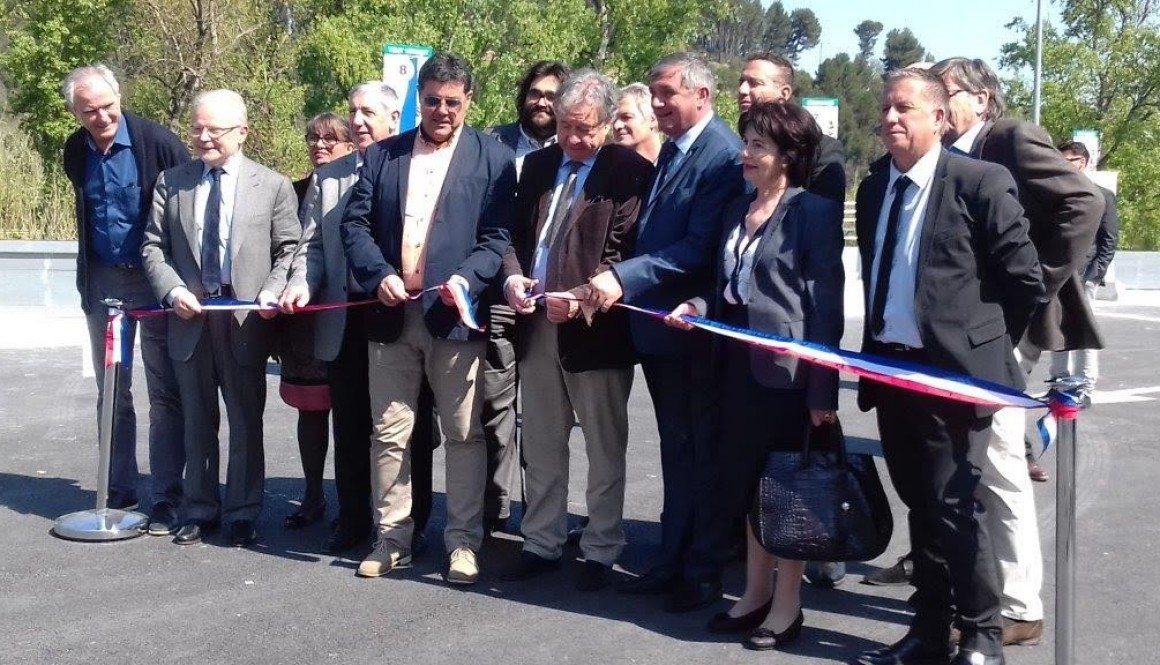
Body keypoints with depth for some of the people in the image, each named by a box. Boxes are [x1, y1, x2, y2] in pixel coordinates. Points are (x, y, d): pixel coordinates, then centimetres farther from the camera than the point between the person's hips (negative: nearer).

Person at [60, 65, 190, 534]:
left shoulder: (158, 142, -13)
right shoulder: (75, 153, 3)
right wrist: (86, 283, 18)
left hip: (156, 281, -5)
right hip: (103, 282, 5)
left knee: (165, 394, 0)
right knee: (111, 393, 11)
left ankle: (166, 500, 6)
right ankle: (118, 492, 22)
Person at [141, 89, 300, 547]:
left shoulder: (273, 186, 1)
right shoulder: (171, 182, 7)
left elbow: (289, 249, 1)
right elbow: (153, 246, 6)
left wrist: (272, 293, -15)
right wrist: (173, 290, -10)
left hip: (245, 318, -2)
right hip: (189, 316, 2)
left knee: (246, 421, 6)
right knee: (197, 419, 13)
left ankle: (242, 514, 18)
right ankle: (199, 510, 25)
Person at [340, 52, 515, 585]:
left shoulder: (492, 158, 3)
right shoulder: (382, 155, 12)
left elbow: (499, 235, -3)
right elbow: (355, 223, 6)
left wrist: (467, 278, -19)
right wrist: (379, 275, -10)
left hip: (454, 314, -3)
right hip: (392, 313, 3)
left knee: (464, 434, 2)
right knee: (389, 434, 8)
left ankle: (464, 541, 12)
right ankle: (392, 539, 18)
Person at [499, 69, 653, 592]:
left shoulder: (630, 171, -7)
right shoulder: (538, 165, 12)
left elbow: (623, 251, -12)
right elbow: (515, 232, 15)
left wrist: (581, 297, -24)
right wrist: (512, 276, -5)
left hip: (595, 327, -6)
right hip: (537, 323, 6)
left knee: (604, 448, 6)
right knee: (540, 444, 14)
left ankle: (601, 552, 18)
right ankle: (541, 543, 27)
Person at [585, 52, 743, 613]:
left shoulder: (723, 155, -17)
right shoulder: (673, 149, 13)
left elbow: (699, 249, -25)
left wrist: (623, 278, -28)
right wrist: (616, 282, 5)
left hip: (694, 330, -9)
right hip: (658, 323, 9)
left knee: (702, 452, 5)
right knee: (676, 451, 17)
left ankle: (704, 571, 18)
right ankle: (673, 560, 28)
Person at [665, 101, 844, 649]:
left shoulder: (813, 211, -9)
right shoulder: (738, 210, 13)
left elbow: (826, 305, -12)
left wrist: (822, 387, -16)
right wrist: (700, 307, -2)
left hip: (788, 366, -7)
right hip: (739, 362, 7)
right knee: (747, 481, 13)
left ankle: (787, 604, 16)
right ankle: (756, 593, 26)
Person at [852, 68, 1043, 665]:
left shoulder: (980, 181, -10)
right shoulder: (873, 188, 11)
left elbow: (1026, 279, -8)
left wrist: (985, 346, -1)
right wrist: (874, 352, 14)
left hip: (952, 370, -6)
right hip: (889, 368, 7)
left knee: (954, 504, -5)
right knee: (921, 505, 14)